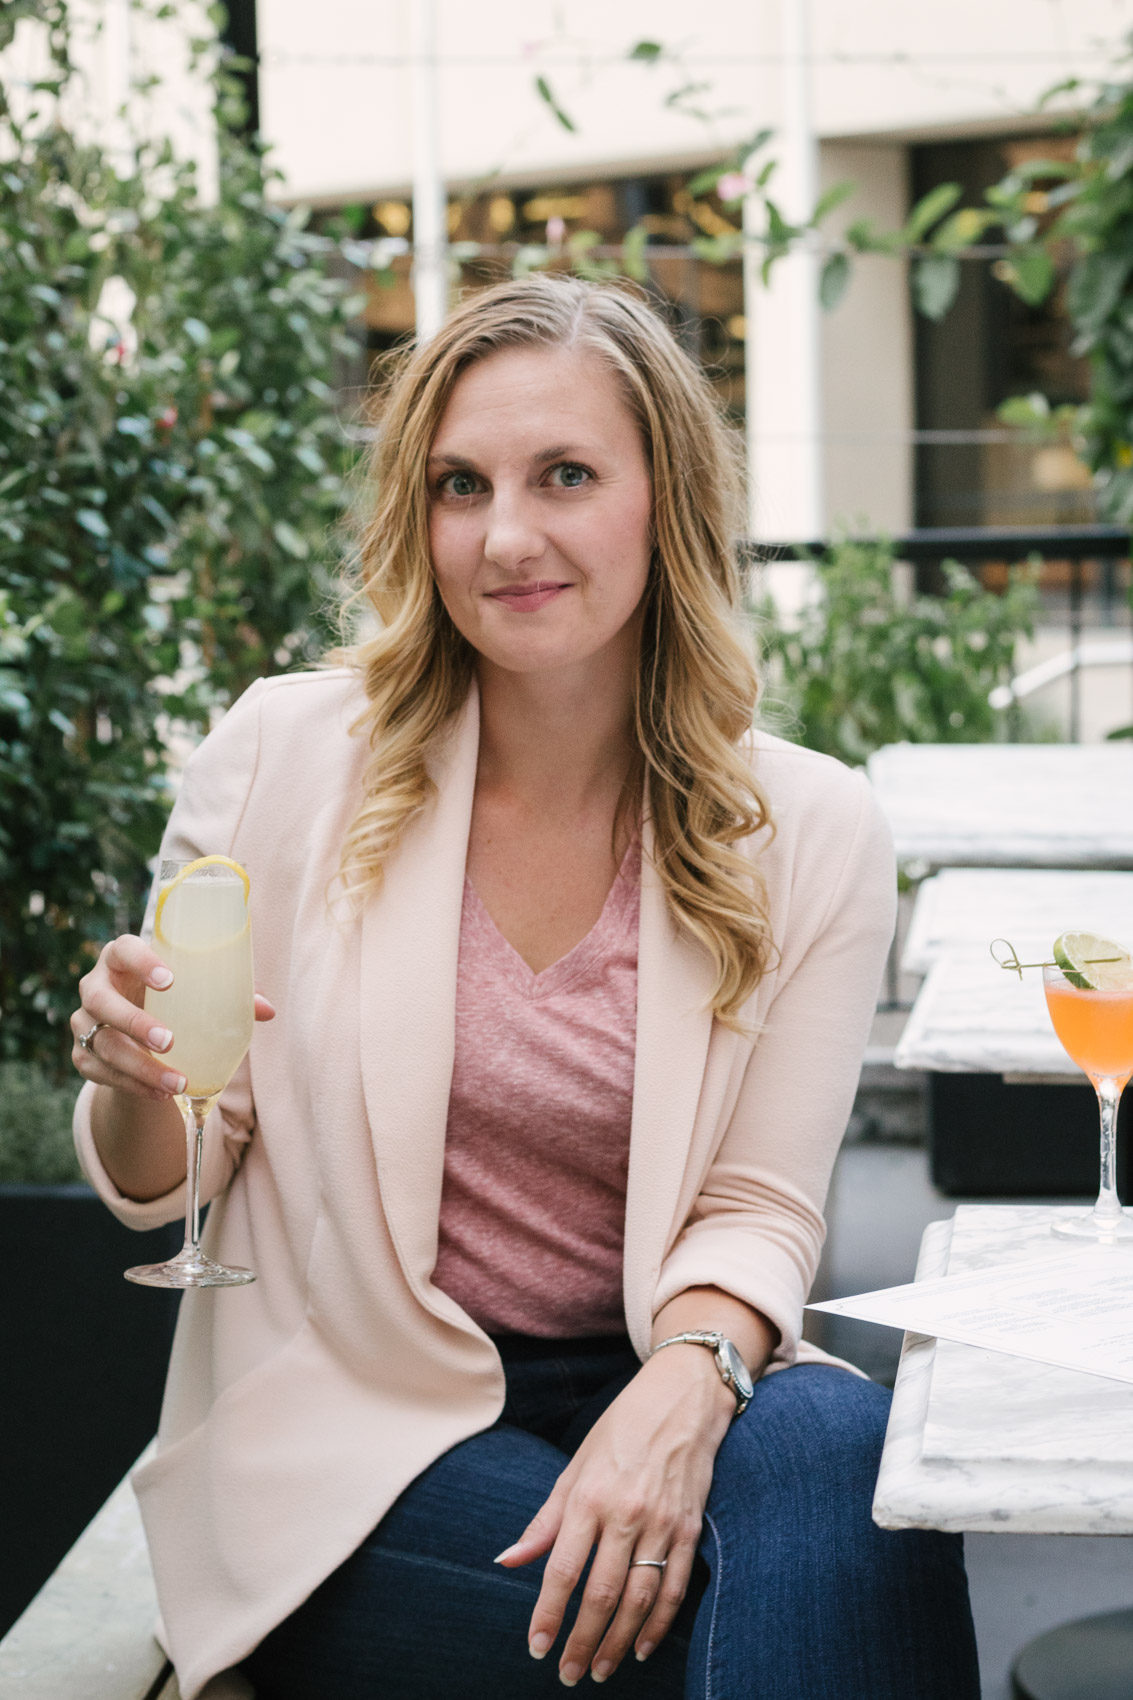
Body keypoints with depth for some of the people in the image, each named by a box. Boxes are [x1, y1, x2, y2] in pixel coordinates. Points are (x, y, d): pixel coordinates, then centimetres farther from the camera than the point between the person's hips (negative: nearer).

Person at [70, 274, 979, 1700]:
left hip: (635, 1388, 2)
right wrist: (139, 1082, -21)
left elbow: (758, 1206, -1)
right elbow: (164, 1182, 4)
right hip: (351, 1432, -2)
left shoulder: (808, 830, -1)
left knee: (837, 1449, -32)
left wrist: (684, 1388, -23)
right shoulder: (285, 755, -5)